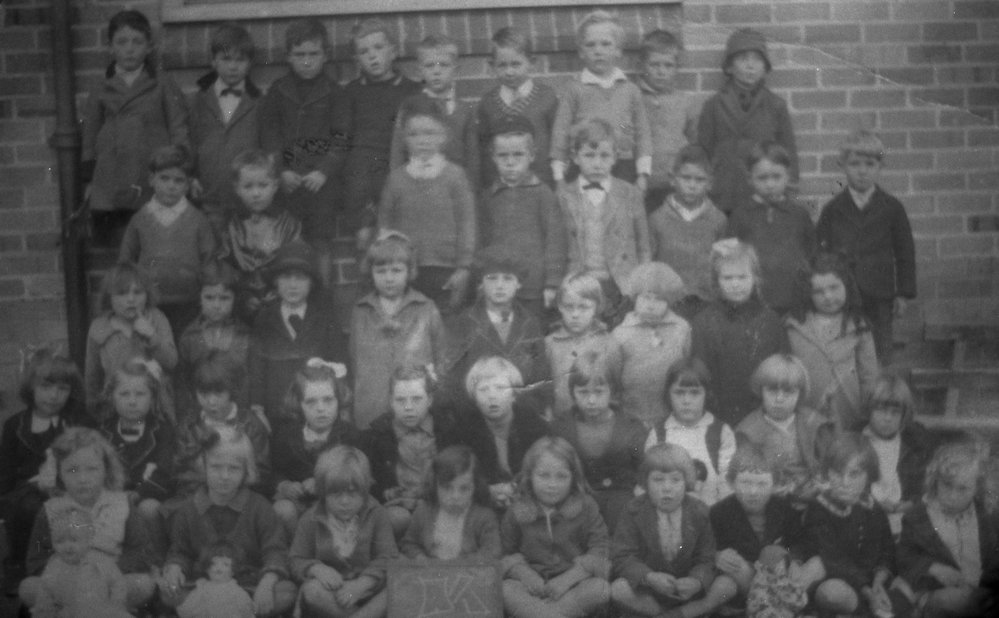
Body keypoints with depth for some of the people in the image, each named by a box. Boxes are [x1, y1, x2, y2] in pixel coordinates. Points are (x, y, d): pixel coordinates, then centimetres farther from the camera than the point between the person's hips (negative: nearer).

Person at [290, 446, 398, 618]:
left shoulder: (376, 514, 0)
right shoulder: (311, 519, 3)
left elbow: (387, 558, -8)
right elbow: (298, 561, 2)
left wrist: (360, 585, -25)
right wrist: (317, 569, -23)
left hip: (367, 588, -1)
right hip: (332, 591, 1)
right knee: (312, 590, -35)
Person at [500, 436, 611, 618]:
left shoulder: (585, 507, -1)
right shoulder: (518, 511, 1)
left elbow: (600, 550, -7)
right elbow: (506, 553, 1)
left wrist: (568, 579, -18)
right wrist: (525, 575, -19)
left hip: (574, 582, 0)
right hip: (534, 584, 0)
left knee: (600, 588, -31)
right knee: (506, 590, -29)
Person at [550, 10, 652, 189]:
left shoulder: (630, 90, 8)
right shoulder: (574, 89, 2)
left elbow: (642, 131, 9)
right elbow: (561, 130, 1)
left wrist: (643, 174, 3)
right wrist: (559, 177, -2)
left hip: (624, 169, 2)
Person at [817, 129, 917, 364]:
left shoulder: (891, 207, 2)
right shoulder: (832, 210, 3)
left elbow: (905, 252, 6)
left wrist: (903, 293, 3)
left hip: (879, 299, 0)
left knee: (879, 359, 6)